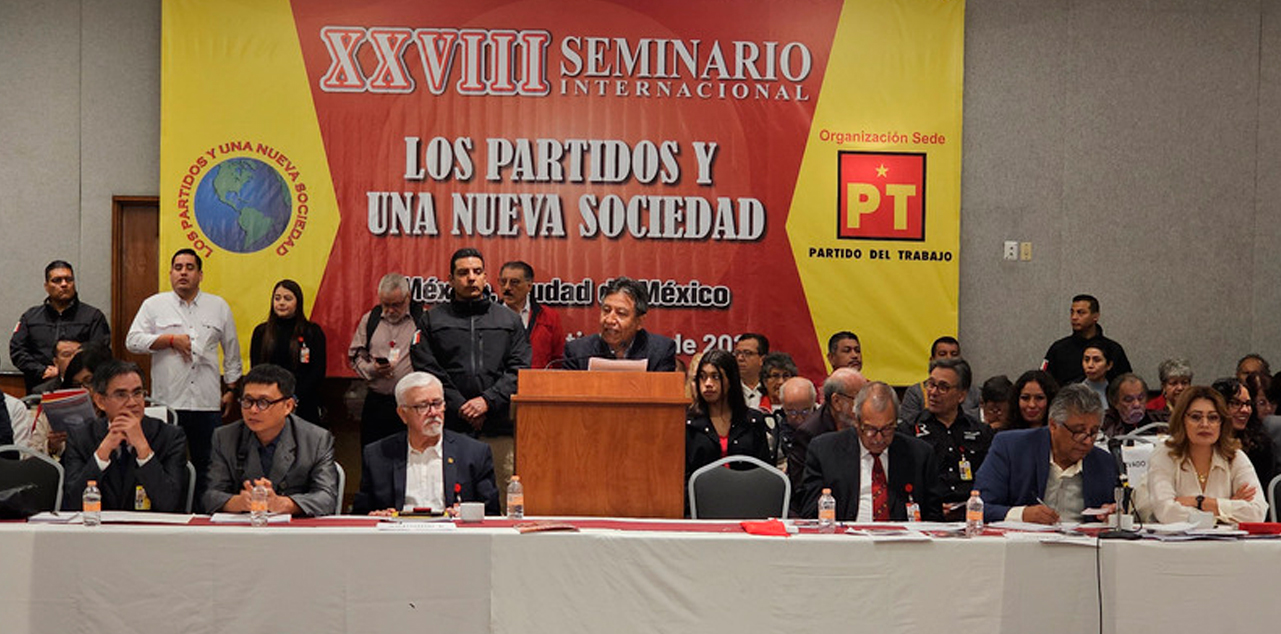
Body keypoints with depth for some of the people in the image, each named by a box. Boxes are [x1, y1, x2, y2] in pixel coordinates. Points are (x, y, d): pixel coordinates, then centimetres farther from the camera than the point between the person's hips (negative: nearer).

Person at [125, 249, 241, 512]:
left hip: (207, 402, 1)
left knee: (207, 467, 2)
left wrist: (231, 389, 14)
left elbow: (232, 351, 18)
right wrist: (171, 339, -8)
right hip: (167, 401, -1)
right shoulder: (154, 305, 9)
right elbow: (133, 341, 1)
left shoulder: (219, 307, 13)